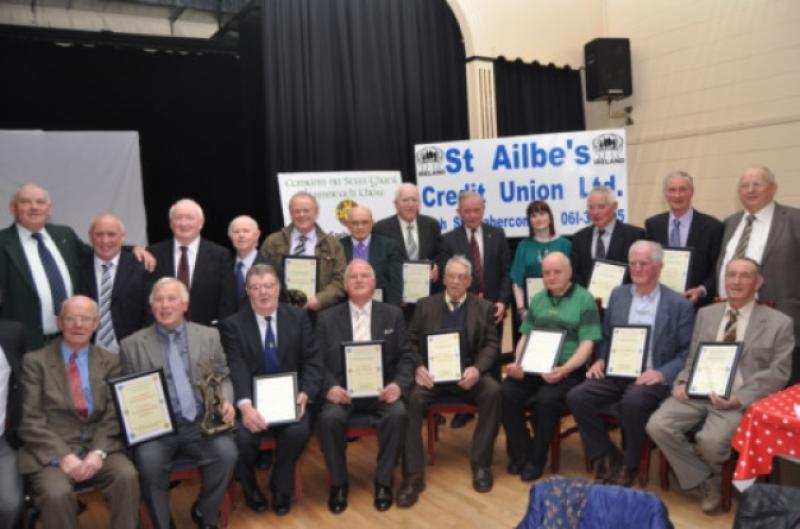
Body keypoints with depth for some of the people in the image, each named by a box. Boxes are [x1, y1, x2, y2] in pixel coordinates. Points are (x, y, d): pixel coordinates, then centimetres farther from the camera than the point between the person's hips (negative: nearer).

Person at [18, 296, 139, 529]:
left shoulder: (110, 361, 10)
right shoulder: (35, 361, 4)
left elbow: (114, 415, 4)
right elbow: (29, 420, -4)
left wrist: (98, 452, -14)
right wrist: (63, 456, -17)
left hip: (96, 446, 2)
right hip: (51, 450, -2)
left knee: (127, 476, -27)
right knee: (57, 494, -31)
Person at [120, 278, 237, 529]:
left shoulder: (209, 336, 10)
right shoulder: (132, 345, 6)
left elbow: (223, 378, 14)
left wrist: (226, 402, -7)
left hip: (201, 423, 1)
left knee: (226, 452, -25)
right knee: (149, 460, -31)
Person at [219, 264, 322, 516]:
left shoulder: (298, 317, 6)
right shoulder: (232, 325, -1)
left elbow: (312, 361, 2)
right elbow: (236, 370, -14)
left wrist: (304, 395, -17)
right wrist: (245, 405, -32)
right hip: (251, 400, -1)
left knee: (298, 431, -28)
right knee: (243, 436, -29)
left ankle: (281, 487, 3)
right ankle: (250, 487, 7)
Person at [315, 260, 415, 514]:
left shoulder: (393, 314, 10)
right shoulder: (327, 318, 8)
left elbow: (406, 356, 5)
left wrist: (399, 384, -15)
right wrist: (329, 387, -17)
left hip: (381, 389, 0)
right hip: (342, 389, 0)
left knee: (398, 414, -29)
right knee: (329, 418, -30)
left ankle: (383, 481, -8)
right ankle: (339, 483, -6)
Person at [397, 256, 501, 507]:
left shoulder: (484, 308, 12)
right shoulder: (425, 305, 12)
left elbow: (491, 345, 4)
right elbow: (411, 342, 8)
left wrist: (477, 368, -18)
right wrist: (418, 367, -13)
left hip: (467, 372, 0)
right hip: (432, 372, 0)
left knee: (493, 391, -30)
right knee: (412, 398, -31)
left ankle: (481, 463, -13)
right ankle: (414, 474, -21)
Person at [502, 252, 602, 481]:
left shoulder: (584, 300, -1)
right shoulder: (538, 299, 16)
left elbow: (586, 345, -8)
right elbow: (525, 337, 16)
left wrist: (563, 370, -23)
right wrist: (518, 363, -4)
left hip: (568, 369, -4)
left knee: (546, 399, -32)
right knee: (506, 392, -22)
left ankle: (537, 458, -7)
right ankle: (520, 453, -2)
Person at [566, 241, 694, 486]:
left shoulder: (680, 305, 2)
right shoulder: (618, 295, 15)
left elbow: (687, 352, -1)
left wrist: (662, 374, -17)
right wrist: (601, 360, -2)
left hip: (651, 377, -4)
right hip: (616, 373, 4)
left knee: (632, 402, -36)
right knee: (576, 396, -21)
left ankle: (629, 466, -8)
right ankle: (607, 457, 0)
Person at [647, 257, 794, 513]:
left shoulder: (779, 323, 3)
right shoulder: (706, 314, 16)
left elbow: (779, 372, -3)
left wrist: (739, 398, -17)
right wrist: (682, 382, -5)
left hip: (740, 400, -4)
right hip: (697, 391, 4)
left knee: (711, 440, -30)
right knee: (658, 425, -20)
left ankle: (711, 473, 9)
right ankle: (707, 480, -1)